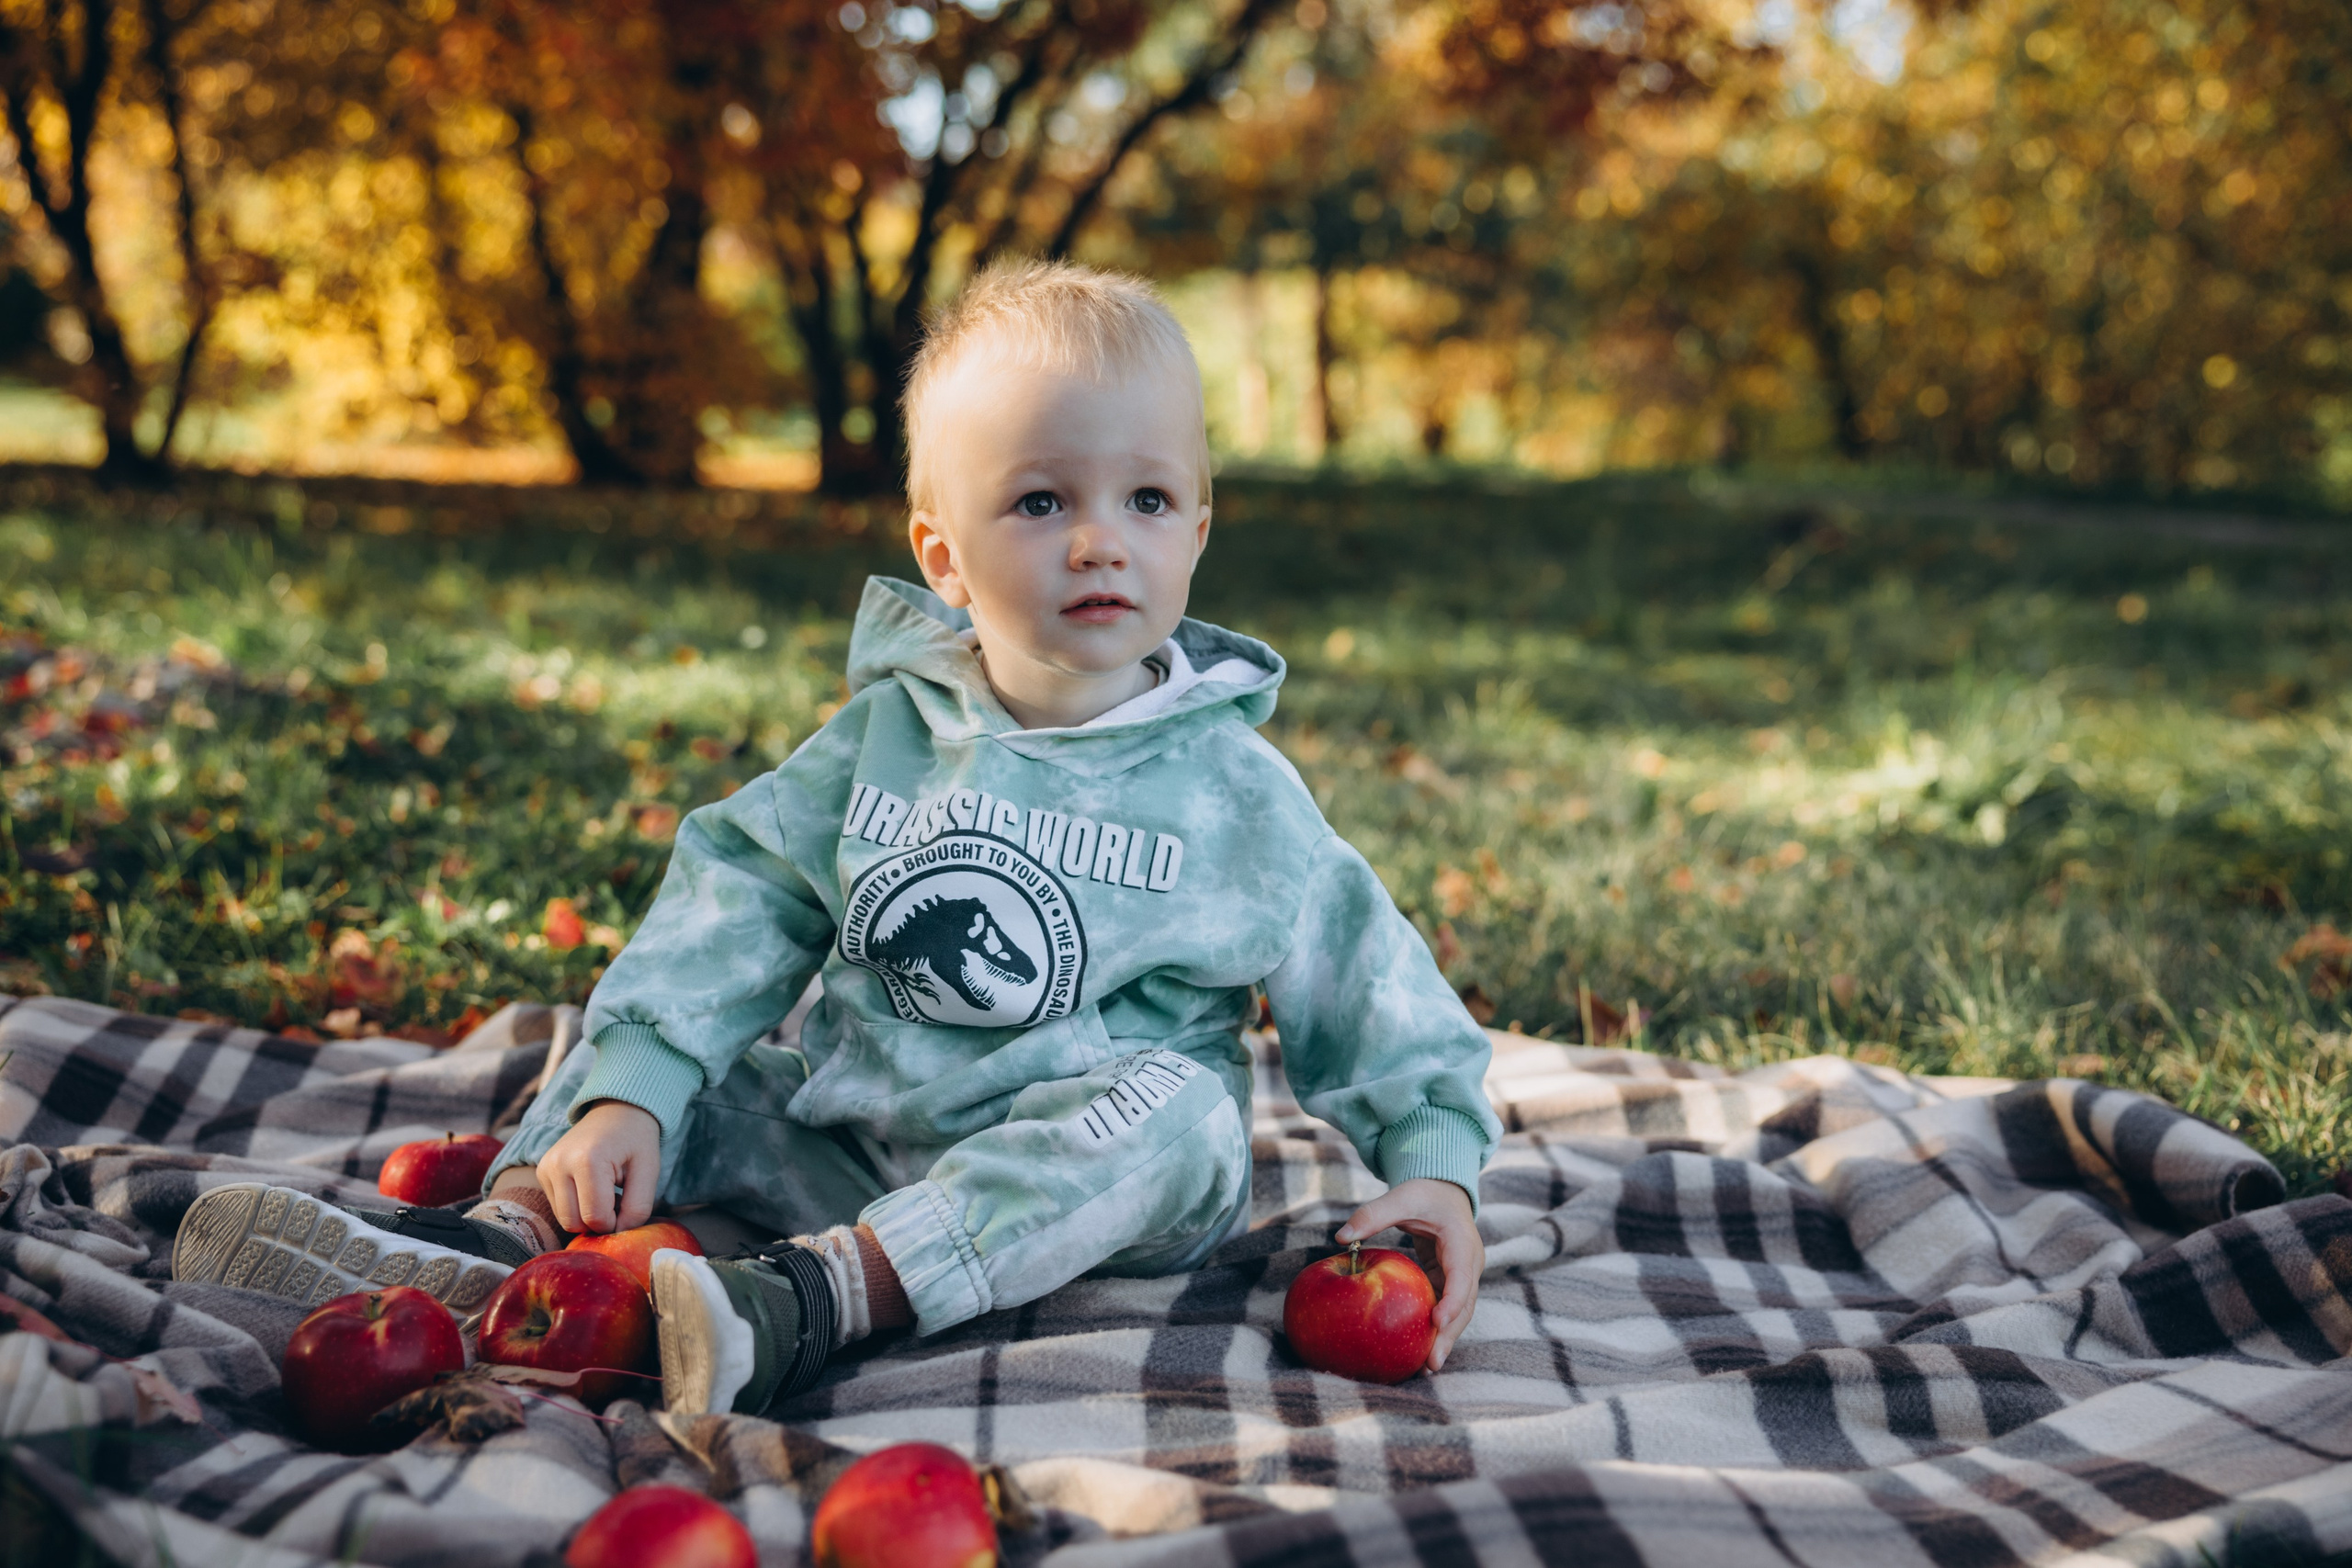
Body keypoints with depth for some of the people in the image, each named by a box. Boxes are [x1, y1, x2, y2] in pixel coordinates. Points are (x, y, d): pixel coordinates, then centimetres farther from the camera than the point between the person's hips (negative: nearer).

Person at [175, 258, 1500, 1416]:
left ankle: (814, 1299, -43)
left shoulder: (1231, 787, -3)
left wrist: (1435, 1157, -8)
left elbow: (1355, 973, 2)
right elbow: (739, 902, -3)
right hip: (848, 1142, 3)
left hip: (1083, 1191, -3)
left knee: (1174, 1107, -33)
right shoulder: (889, 734, 2)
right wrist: (628, 1091, -14)